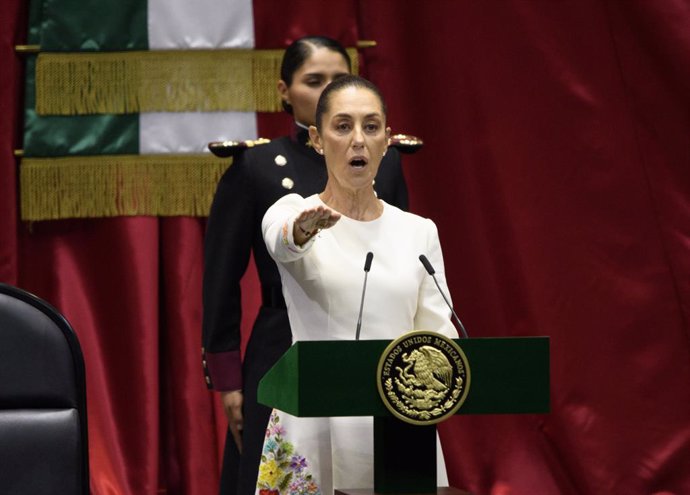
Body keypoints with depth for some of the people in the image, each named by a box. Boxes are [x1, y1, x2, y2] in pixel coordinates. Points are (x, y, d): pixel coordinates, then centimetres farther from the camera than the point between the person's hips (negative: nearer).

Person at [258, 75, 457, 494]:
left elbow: (438, 329, 2)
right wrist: (303, 228, -49)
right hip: (315, 433, -3)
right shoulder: (292, 215, -1)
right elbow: (280, 239, -26)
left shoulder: (419, 231, 9)